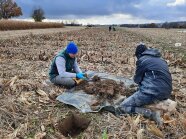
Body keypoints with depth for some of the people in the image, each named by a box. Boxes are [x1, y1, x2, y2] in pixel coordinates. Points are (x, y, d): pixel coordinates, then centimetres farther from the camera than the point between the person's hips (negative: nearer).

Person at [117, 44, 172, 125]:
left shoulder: (142, 60, -3)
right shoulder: (160, 59, 19)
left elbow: (137, 80, 5)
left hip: (153, 93, -8)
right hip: (166, 93, 9)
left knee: (122, 107, -3)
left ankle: (151, 114, -16)